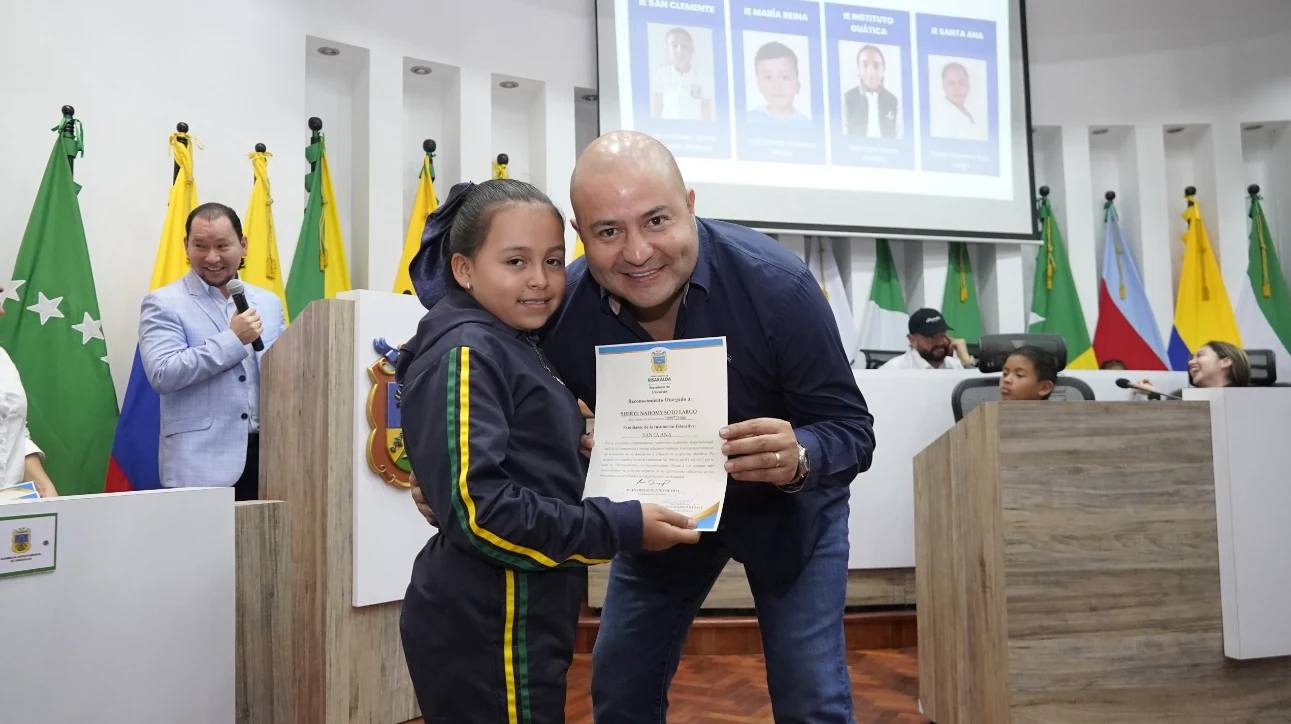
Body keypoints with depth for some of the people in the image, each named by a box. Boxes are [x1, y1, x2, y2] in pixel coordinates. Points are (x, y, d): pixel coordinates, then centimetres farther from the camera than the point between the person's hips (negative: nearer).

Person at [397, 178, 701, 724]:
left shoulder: (515, 350, 13)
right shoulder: (465, 354, -16)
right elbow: (478, 508, -25)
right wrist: (623, 529, -21)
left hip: (513, 624, 10)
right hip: (486, 630, -10)